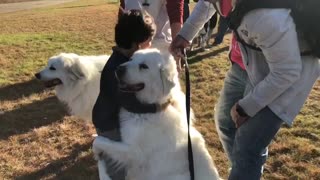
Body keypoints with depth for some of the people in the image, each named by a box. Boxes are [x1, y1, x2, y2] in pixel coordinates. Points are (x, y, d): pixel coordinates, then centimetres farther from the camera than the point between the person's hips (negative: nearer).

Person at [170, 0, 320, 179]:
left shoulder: (267, 16, -41)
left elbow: (286, 72, -28)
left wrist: (246, 107, -17)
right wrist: (186, 33, 7)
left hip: (287, 72, -8)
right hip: (247, 62, 8)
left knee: (246, 149, -8)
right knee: (226, 121, 20)